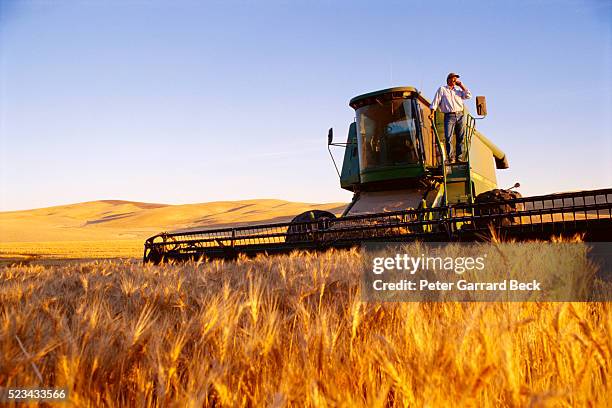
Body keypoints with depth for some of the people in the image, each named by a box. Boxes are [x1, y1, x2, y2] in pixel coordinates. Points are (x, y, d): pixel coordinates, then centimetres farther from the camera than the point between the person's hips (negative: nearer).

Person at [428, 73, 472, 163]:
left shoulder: (458, 90, 24)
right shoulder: (442, 89, 13)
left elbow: (468, 96, 12)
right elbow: (435, 101, 5)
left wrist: (461, 85, 14)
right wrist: (432, 113, -8)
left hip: (460, 116, 4)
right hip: (449, 116, -4)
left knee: (461, 138, -1)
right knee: (449, 138, -14)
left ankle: (459, 159, 2)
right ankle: (451, 159, -14)